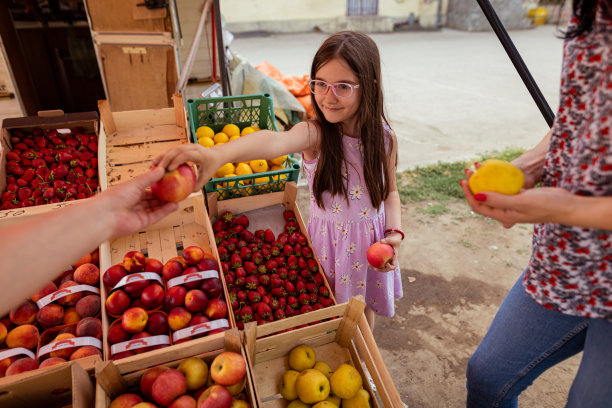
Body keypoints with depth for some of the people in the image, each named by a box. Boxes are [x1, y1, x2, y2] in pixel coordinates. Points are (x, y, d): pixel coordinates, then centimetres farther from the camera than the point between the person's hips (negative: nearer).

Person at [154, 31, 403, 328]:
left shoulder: (385, 139, -12)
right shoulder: (314, 134, -23)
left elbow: (390, 192, 3)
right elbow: (277, 141, -47)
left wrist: (394, 232, -14)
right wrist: (219, 153, -67)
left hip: (372, 241, 3)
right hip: (329, 241, -2)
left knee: (365, 309, 24)